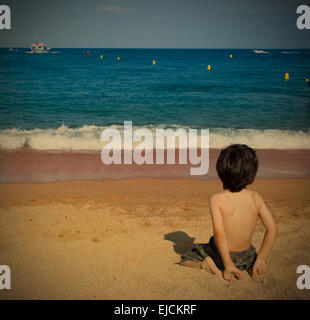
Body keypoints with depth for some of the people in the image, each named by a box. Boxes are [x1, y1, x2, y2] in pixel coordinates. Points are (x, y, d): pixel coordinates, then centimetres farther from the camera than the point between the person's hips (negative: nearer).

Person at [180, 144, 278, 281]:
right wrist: (260, 259, -2)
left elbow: (219, 233, -28)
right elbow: (272, 229, -9)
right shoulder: (256, 197, -8)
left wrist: (228, 265, -21)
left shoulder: (216, 199, -19)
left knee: (184, 259, 18)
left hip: (220, 255, -4)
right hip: (246, 257, 4)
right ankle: (250, 266, 8)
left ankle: (208, 265, -9)